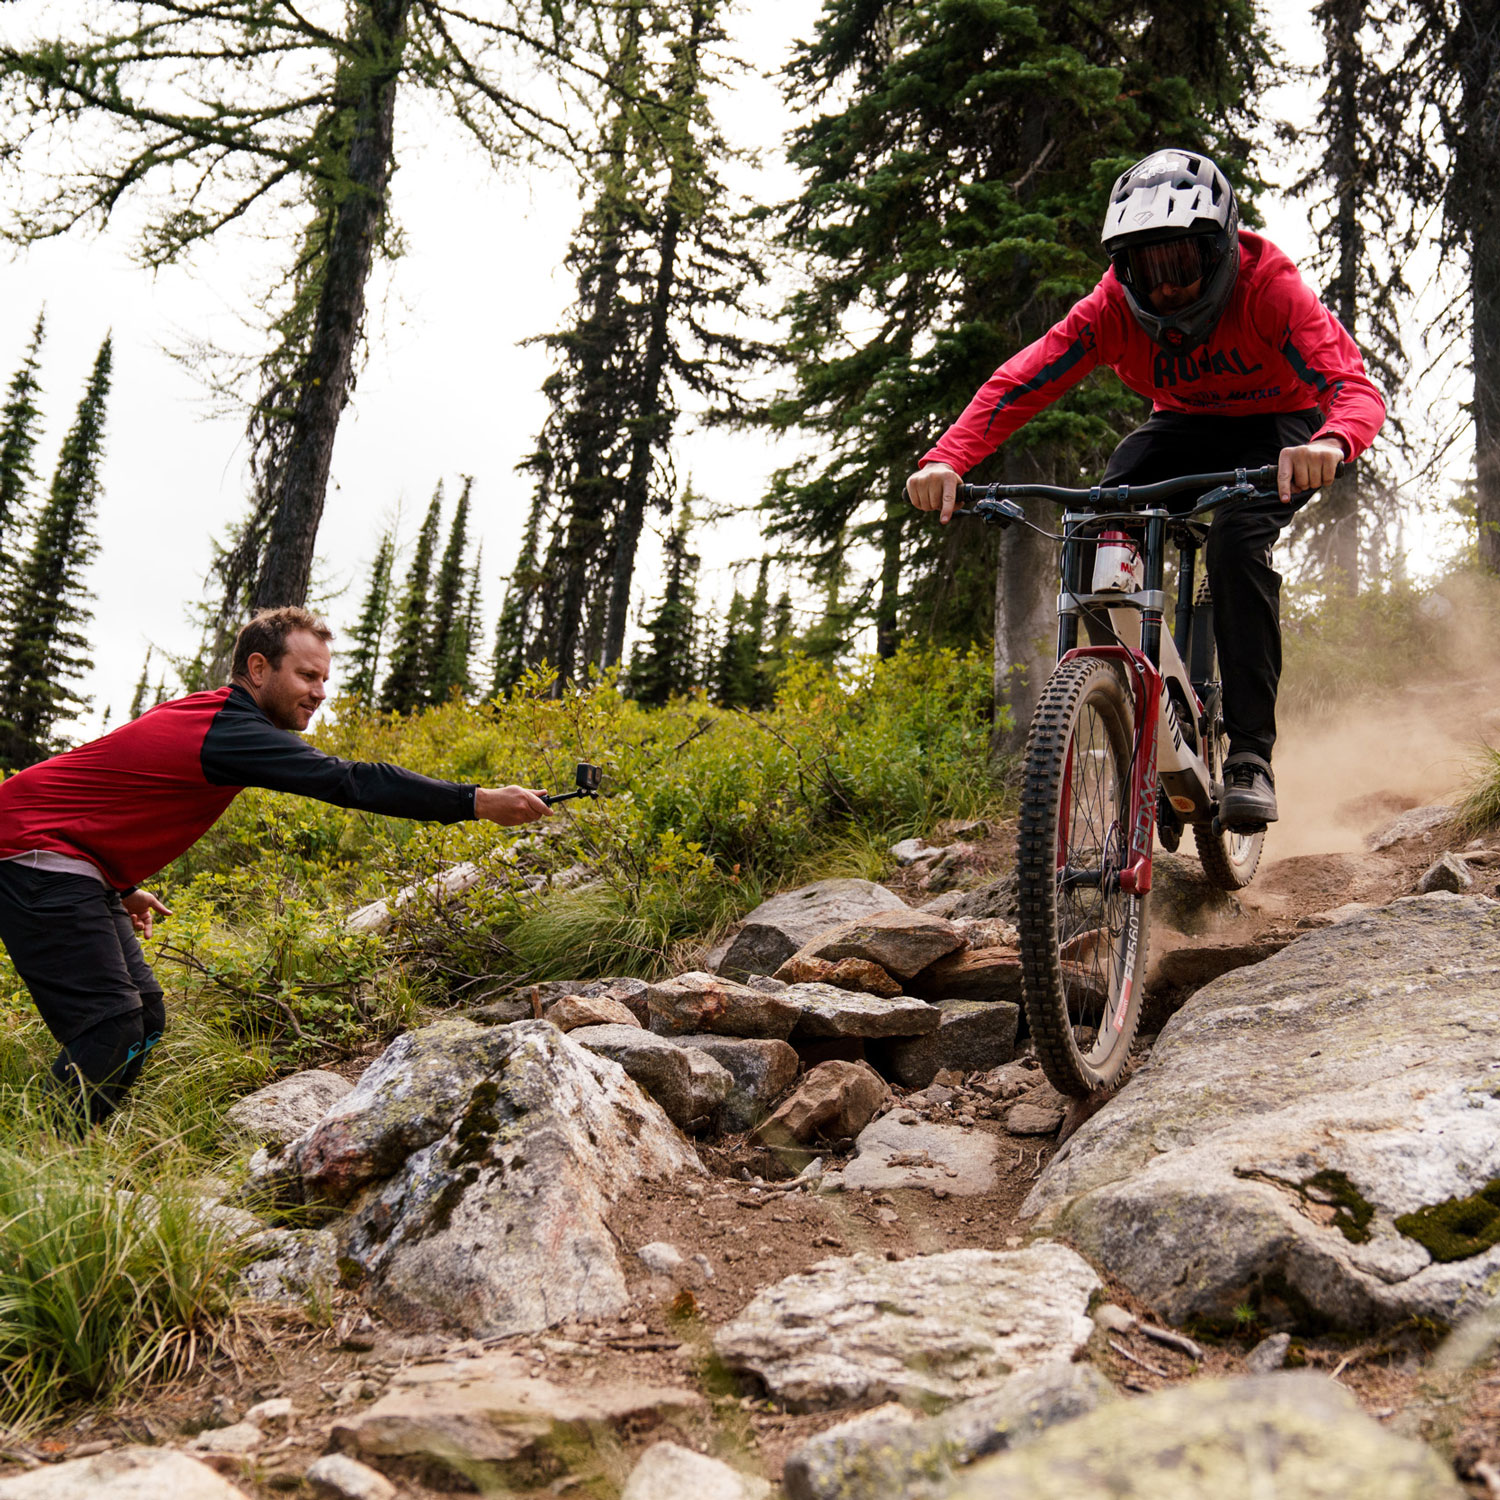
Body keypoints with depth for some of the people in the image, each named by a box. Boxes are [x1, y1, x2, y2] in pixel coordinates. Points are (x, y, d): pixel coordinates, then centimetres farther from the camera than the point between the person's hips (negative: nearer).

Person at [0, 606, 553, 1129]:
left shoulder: (202, 714, 9)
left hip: (72, 864, 10)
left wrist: (121, 885, 20)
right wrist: (478, 801, -32)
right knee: (112, 1030, -15)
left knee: (144, 1015, 8)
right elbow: (350, 782, -30)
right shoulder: (233, 731, -22)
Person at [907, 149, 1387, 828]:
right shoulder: (1114, 306, -22)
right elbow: (1018, 382, -28)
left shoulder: (1270, 289, -30)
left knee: (1238, 539, -34)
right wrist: (946, 459, -46)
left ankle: (1250, 751, -26)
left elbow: (1356, 386, -40)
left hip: (1277, 428, -3)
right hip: (1185, 425, 3)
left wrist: (1330, 443, -64)